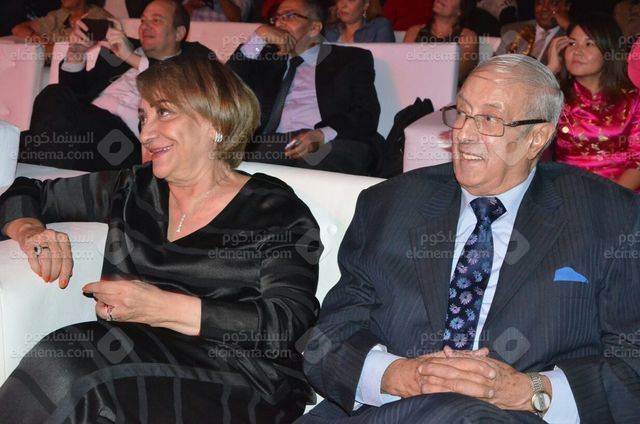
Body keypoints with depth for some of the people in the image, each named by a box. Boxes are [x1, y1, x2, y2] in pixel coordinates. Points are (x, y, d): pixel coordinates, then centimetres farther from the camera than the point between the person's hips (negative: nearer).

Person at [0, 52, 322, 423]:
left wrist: (162, 307, -21)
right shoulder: (133, 191, 15)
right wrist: (30, 230, 2)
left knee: (66, 363, -28)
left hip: (237, 389, -4)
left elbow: (289, 325, -14)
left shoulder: (276, 212, 0)